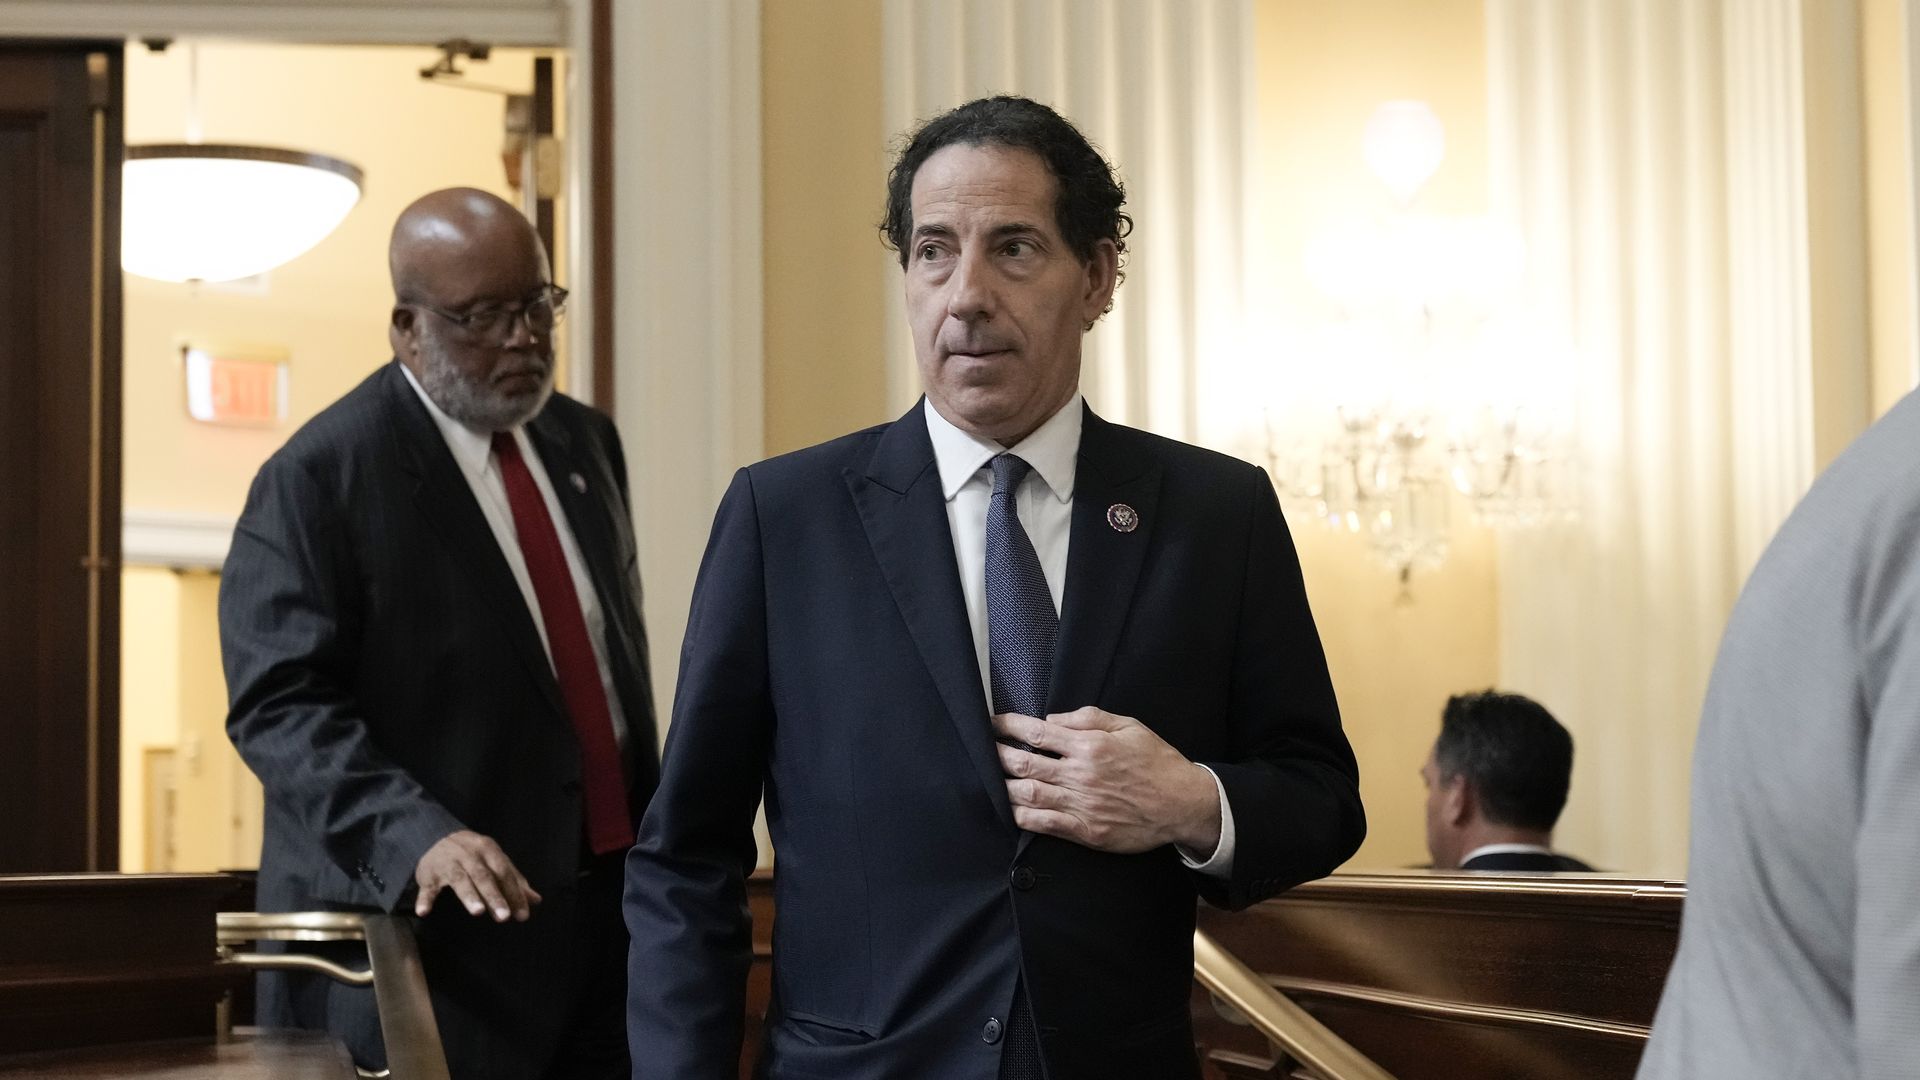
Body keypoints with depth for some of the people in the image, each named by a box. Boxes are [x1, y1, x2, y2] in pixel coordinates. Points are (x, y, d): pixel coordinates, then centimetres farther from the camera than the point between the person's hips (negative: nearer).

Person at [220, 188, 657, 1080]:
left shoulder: (585, 443, 12)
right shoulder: (318, 478, -10)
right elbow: (281, 705, -17)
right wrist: (418, 837, -30)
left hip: (609, 909, 6)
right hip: (438, 936, -6)